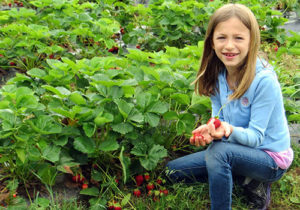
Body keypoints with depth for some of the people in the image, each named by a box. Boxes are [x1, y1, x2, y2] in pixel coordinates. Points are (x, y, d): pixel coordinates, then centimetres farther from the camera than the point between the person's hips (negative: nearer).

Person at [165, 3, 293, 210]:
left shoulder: (264, 80, -25)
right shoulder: (217, 75, -6)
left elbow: (255, 137, -21)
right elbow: (218, 117, -4)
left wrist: (230, 130, -42)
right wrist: (209, 129, -27)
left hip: (271, 159, -7)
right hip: (235, 151, 7)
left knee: (219, 150, -36)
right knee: (173, 171, 3)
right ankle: (249, 181, 5)